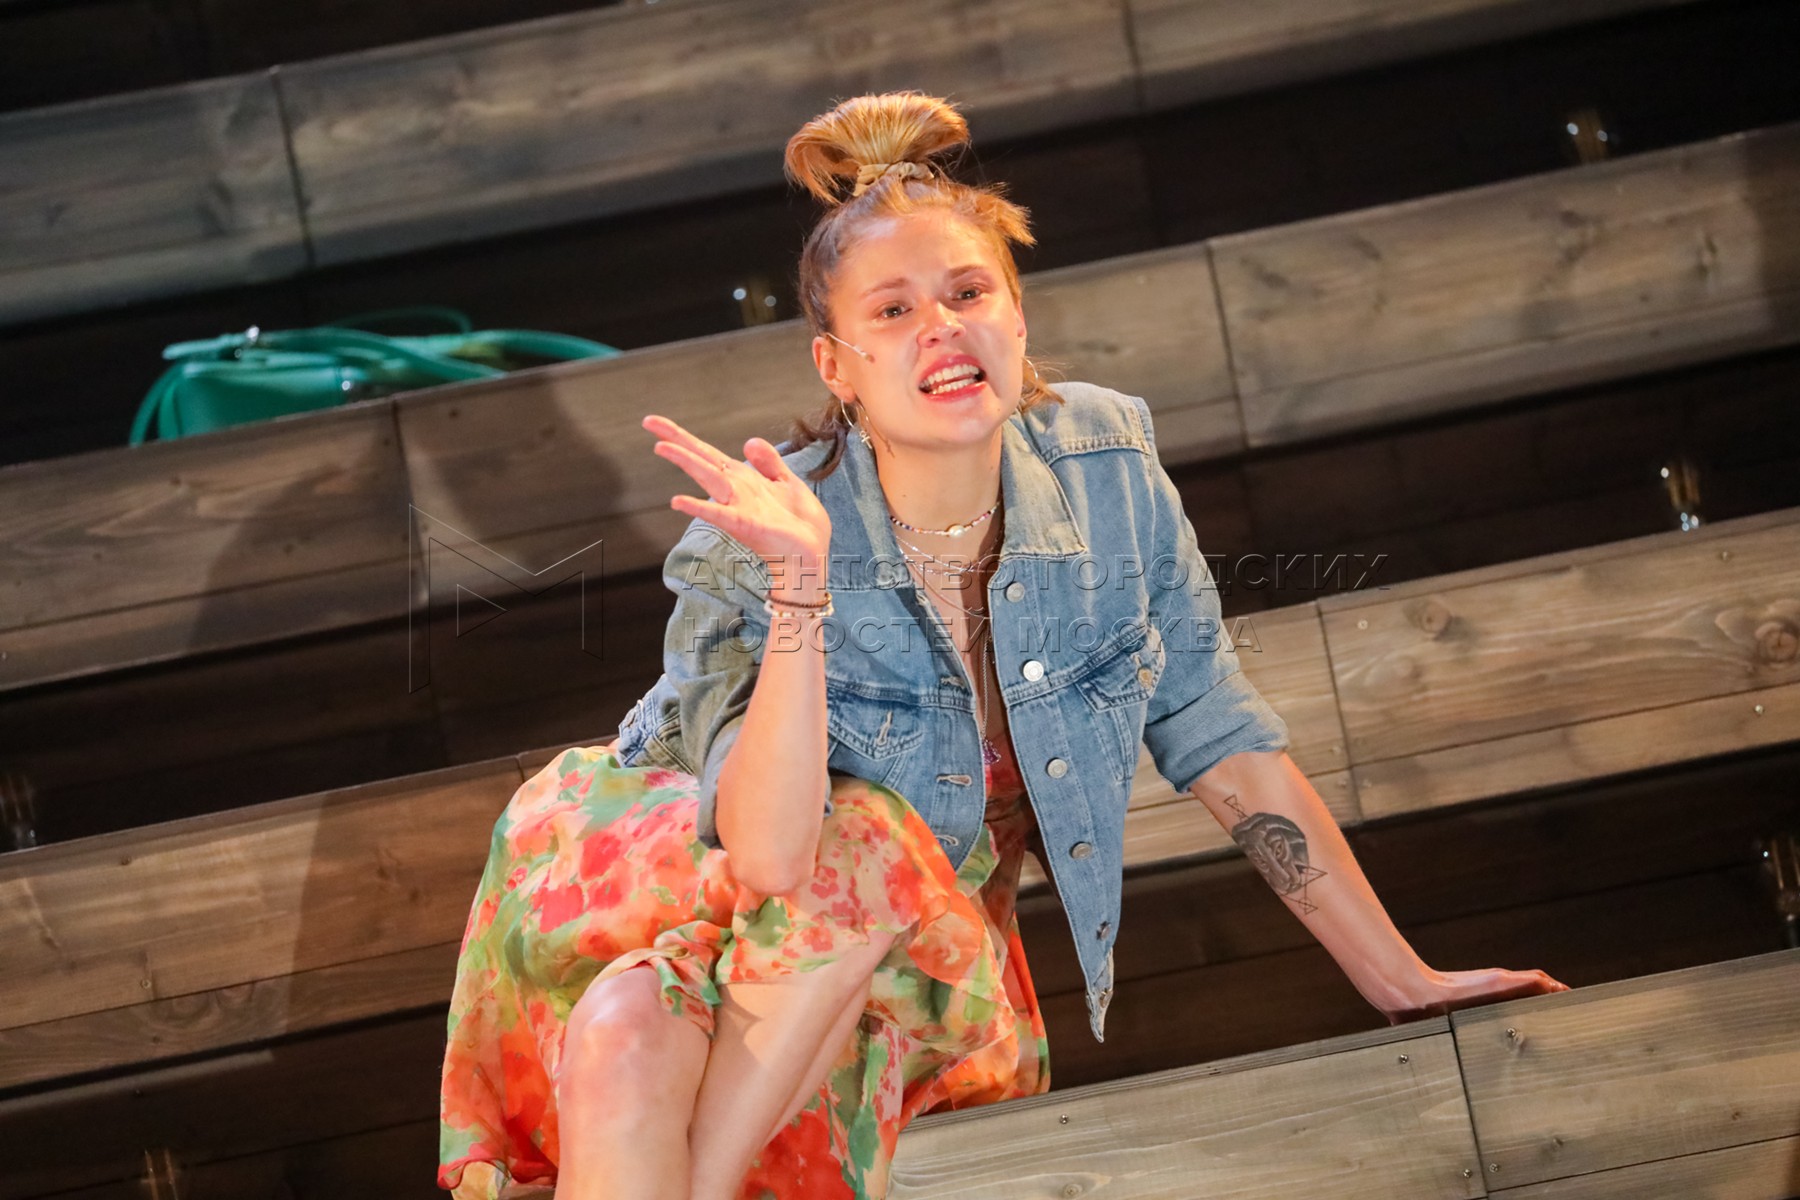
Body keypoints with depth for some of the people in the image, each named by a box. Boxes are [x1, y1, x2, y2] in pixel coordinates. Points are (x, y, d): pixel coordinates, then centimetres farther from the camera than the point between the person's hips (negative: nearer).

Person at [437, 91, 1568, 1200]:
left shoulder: (1106, 462, -10)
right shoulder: (749, 547, -20)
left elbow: (1221, 736, -1)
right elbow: (772, 859, -33)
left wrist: (1405, 984, 0)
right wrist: (800, 589, -44)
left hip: (924, 962, 3)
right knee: (628, 1039, -37)